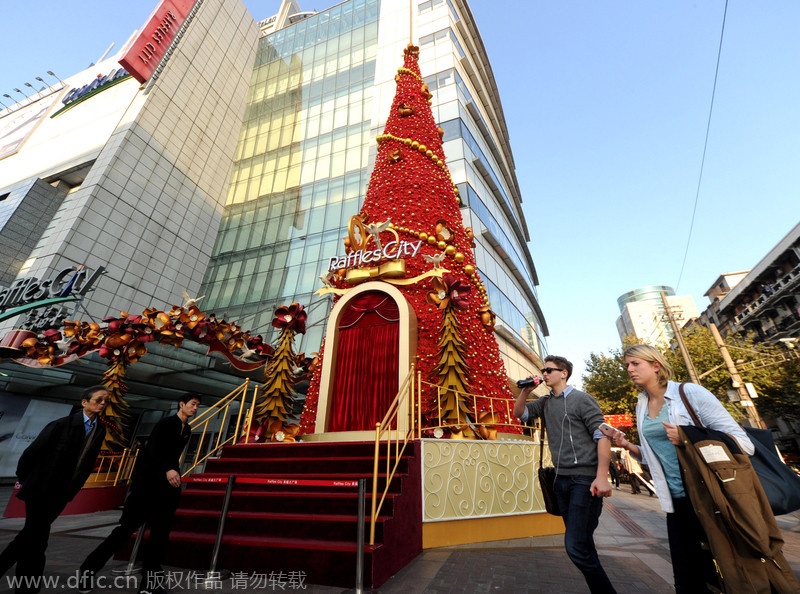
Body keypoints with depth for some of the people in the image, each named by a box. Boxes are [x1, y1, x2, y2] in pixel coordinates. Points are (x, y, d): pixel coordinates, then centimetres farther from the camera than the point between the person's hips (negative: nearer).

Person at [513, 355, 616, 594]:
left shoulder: (581, 399, -7)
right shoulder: (545, 402, 12)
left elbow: (602, 435, -12)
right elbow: (519, 413, 16)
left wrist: (602, 476, -20)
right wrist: (525, 391, 0)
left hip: (585, 478, -7)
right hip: (562, 479, 7)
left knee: (575, 546, -11)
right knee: (582, 543, 15)